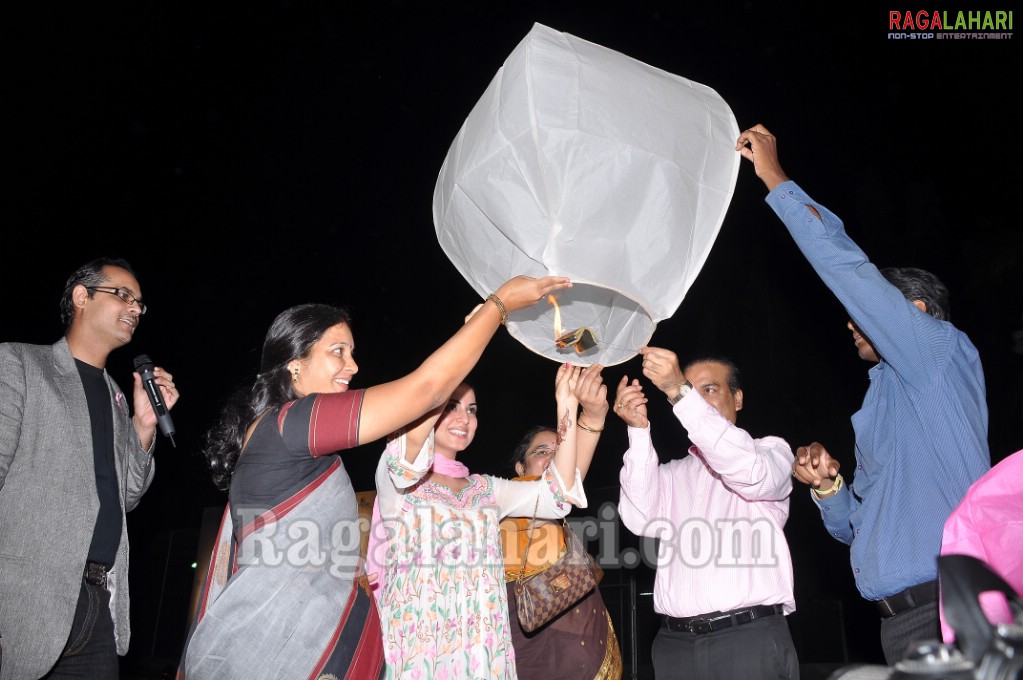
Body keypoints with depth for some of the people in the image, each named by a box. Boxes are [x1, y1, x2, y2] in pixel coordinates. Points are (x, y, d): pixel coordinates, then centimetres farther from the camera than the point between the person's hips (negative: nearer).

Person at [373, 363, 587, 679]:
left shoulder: (484, 488, 14)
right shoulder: (395, 477, -1)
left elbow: (557, 493, 0)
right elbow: (411, 441, -25)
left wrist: (566, 409, -9)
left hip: (484, 653, 5)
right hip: (416, 652, -5)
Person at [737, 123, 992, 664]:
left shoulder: (945, 353, 1)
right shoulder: (881, 407, 23)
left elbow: (847, 268, -7)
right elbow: (859, 528, 26)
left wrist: (776, 179, -1)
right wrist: (827, 486, 5)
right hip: (902, 623, 9)